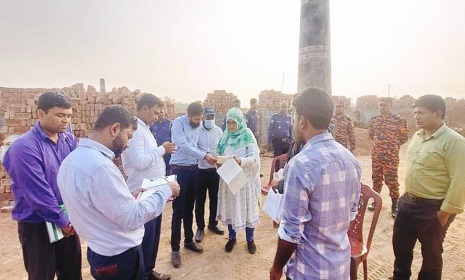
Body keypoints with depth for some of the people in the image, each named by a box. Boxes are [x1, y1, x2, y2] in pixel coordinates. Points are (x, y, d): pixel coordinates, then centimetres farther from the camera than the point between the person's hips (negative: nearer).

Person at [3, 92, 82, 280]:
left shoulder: (70, 140, 0)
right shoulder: (25, 147, -19)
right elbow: (38, 193, -21)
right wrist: (62, 221, -14)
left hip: (68, 220, 5)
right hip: (38, 224, -5)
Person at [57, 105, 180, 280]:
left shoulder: (73, 158, 1)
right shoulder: (100, 166, -30)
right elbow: (133, 218, -26)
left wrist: (129, 197, 8)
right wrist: (165, 191, -15)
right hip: (120, 257, -9)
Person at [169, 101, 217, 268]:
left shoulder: (198, 125, 9)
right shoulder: (178, 122, -12)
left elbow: (195, 146, 11)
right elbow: (184, 145, -23)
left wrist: (208, 156, -3)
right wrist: (204, 156, -25)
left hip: (193, 169, 6)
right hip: (179, 170, -6)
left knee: (189, 208, 16)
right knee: (178, 211, 0)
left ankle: (189, 240, 31)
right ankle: (175, 248, 13)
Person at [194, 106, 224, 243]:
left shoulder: (219, 131, 1)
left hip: (215, 169, 3)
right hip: (200, 170, -3)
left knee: (214, 198, 15)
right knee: (200, 200, 8)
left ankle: (213, 223, 35)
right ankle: (200, 227, 24)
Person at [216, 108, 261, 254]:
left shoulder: (247, 135, -8)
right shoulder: (225, 135, 6)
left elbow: (255, 156, -15)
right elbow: (220, 153, 9)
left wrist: (241, 161, -33)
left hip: (245, 177, -4)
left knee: (247, 206, 6)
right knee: (230, 206, 11)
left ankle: (250, 239, 24)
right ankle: (232, 237, 28)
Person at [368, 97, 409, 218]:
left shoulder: (399, 120, -9)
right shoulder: (374, 119, 5)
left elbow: (404, 137, -2)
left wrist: (393, 145, 5)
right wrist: (378, 142, 11)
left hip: (391, 156, -5)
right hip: (376, 155, 5)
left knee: (391, 180, 1)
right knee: (376, 178, 15)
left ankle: (395, 205, 14)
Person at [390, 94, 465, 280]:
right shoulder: (417, 136, 5)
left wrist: (446, 212, -17)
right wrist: (407, 195, 15)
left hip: (433, 208, -7)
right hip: (408, 201, 7)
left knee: (431, 252, 14)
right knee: (400, 243, 20)